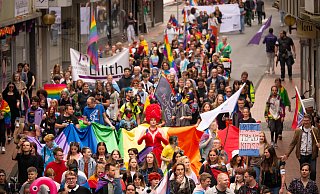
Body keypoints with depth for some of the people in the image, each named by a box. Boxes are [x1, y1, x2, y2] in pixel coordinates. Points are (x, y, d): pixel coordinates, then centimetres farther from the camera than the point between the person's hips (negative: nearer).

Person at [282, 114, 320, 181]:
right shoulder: (298, 130, 1)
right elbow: (293, 143, 4)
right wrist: (287, 154, -2)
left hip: (311, 155, -1)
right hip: (302, 155, 1)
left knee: (313, 171, -10)